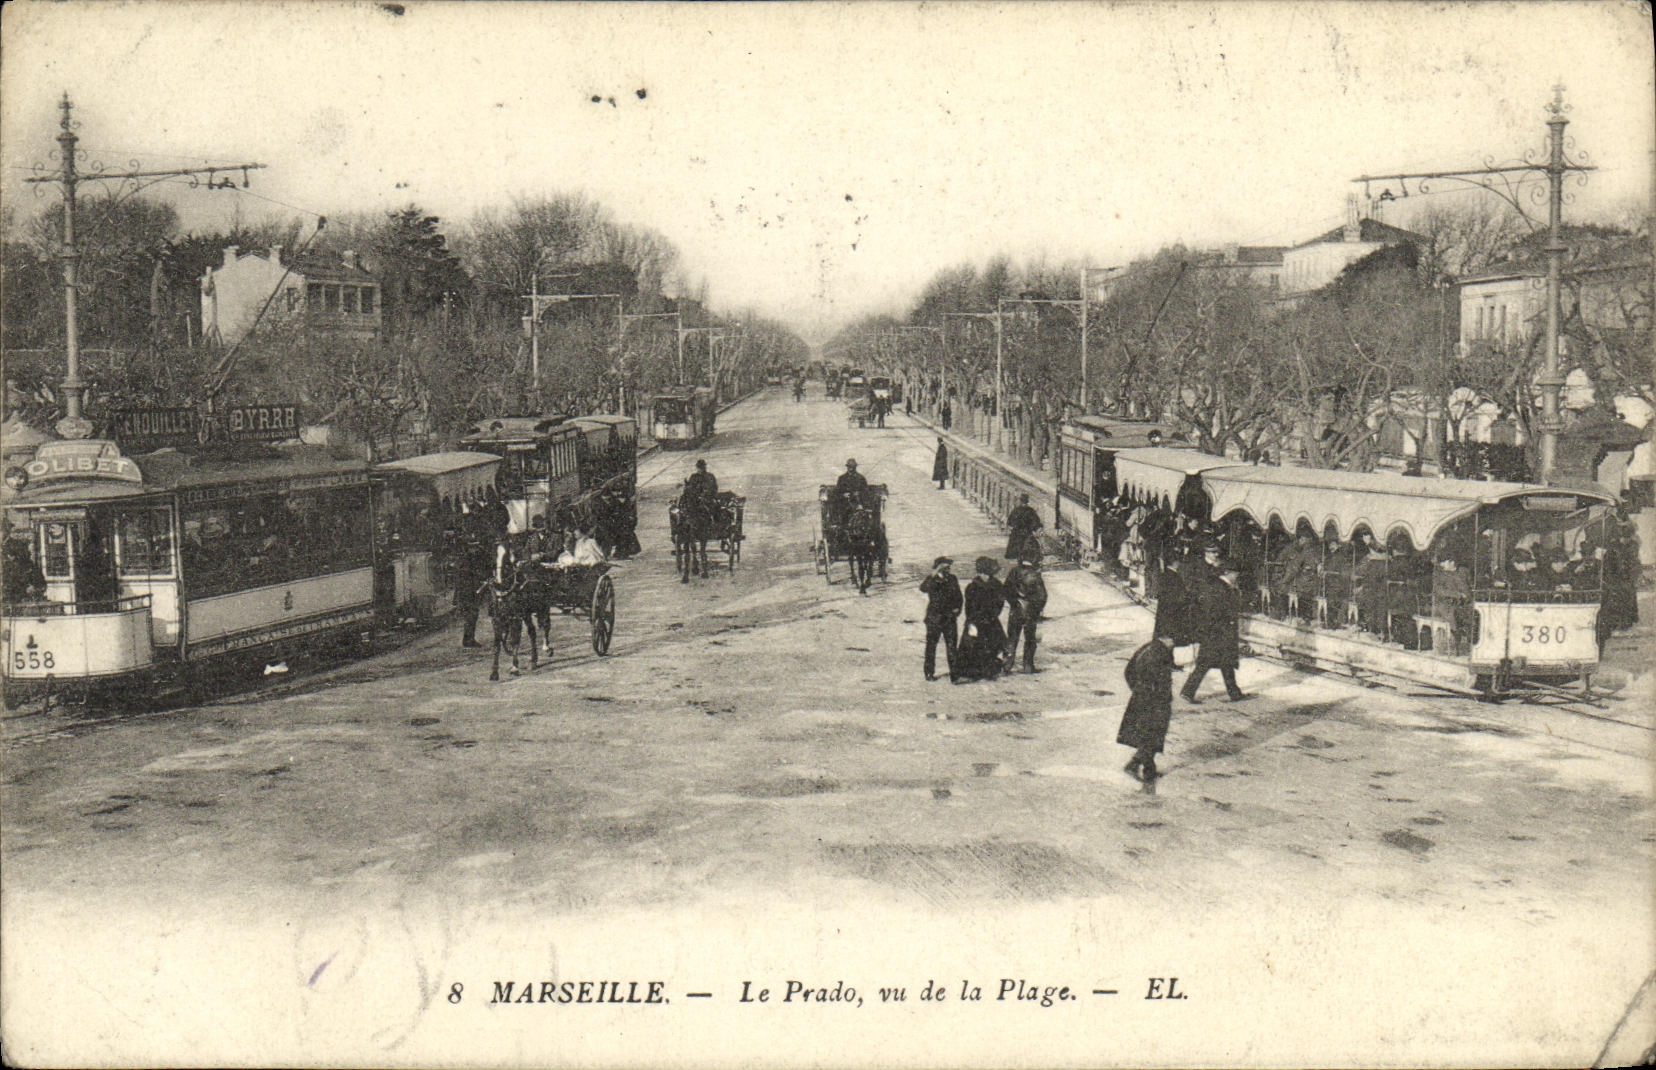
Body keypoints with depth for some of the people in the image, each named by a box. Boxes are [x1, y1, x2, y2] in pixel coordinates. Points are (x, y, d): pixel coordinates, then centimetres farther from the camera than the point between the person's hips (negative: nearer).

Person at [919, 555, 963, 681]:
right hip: (934, 618, -3)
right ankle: (930, 672, 10)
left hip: (950, 618, 3)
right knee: (931, 645, 2)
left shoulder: (952, 579, 7)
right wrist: (934, 575, -37)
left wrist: (957, 608, 1)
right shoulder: (931, 580, -6)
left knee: (952, 645, 4)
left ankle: (954, 671, 11)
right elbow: (923, 588, -29)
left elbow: (958, 596, 17)